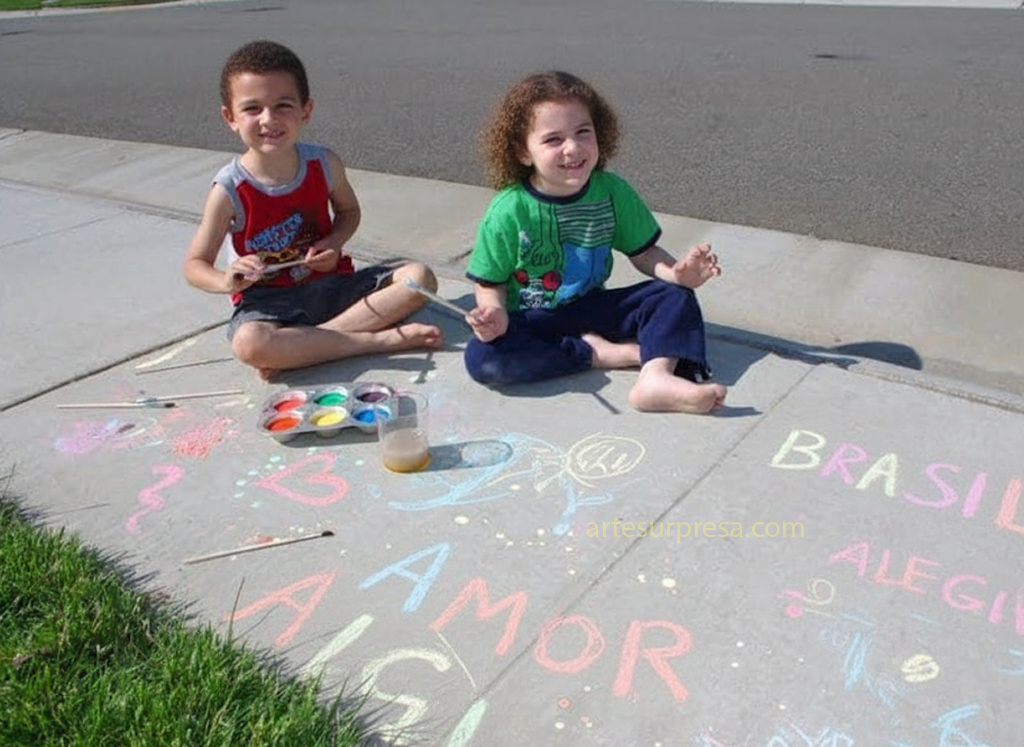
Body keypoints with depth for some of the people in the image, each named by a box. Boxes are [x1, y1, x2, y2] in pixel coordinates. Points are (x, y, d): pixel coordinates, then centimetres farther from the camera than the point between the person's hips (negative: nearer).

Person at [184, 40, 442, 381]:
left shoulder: (324, 163, -5)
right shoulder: (229, 189, -13)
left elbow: (348, 210, 15)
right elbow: (195, 263, -5)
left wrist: (335, 242, -8)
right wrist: (226, 281, -29)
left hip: (330, 283, 4)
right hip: (268, 299, -4)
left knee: (420, 278, -15)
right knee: (249, 343, -37)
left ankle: (296, 347, -22)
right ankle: (381, 339, -26)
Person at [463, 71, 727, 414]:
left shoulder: (612, 191, -7)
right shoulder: (508, 212, -16)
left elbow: (642, 252, 2)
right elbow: (491, 282, -7)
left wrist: (676, 271, -20)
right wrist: (494, 313, -30)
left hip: (594, 307, 3)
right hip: (533, 321, -3)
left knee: (675, 296, -14)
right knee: (481, 356, -32)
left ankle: (656, 377, -38)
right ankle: (598, 353, -24)